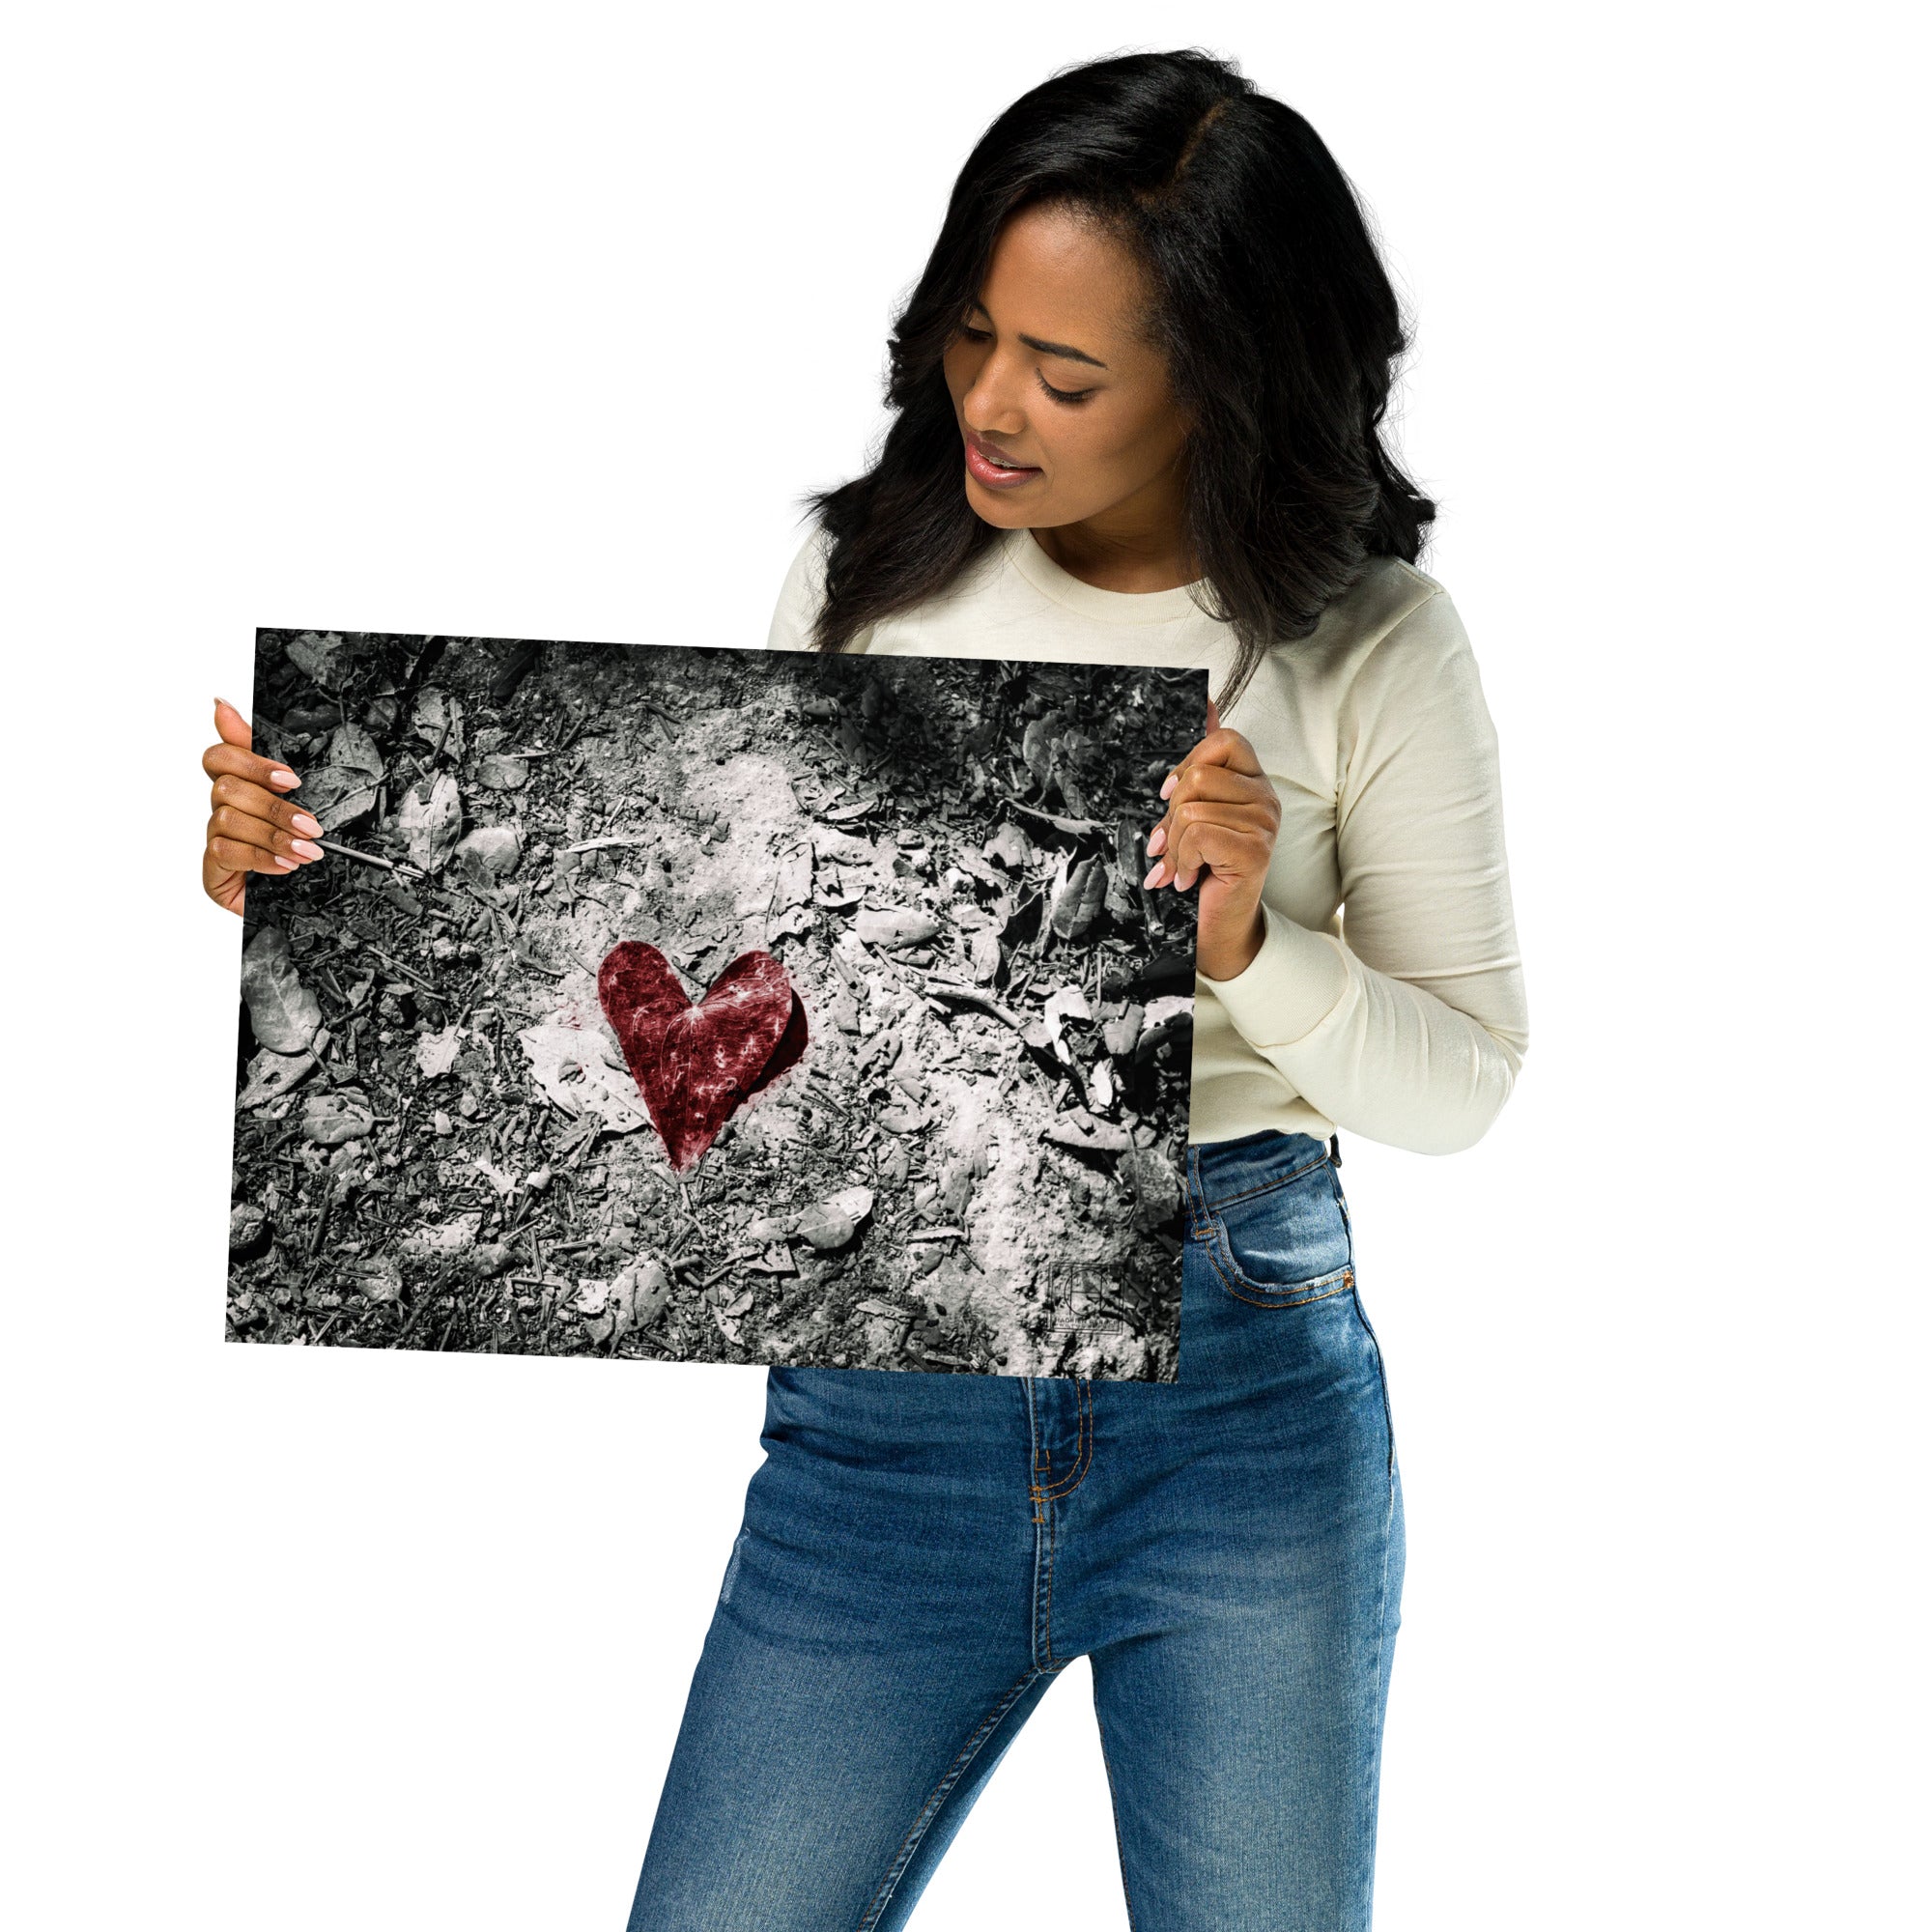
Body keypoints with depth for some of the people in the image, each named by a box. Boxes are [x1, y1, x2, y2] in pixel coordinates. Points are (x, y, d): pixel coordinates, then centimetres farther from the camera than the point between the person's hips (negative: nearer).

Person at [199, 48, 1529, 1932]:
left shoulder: (1368, 645, -3)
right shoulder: (869, 574, 2)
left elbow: (1462, 1082, 0)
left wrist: (1246, 945, -18)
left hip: (1242, 1387, -1)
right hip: (886, 1399, 1)